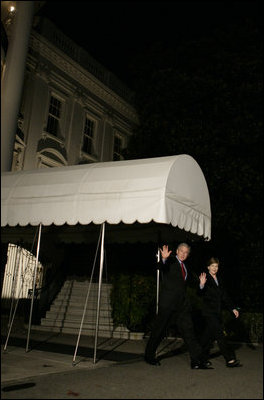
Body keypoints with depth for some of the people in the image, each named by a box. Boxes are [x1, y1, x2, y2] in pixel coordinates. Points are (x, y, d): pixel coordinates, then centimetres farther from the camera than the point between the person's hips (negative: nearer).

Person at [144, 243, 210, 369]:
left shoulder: (184, 266, 18)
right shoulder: (170, 261, -4)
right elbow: (161, 267, -25)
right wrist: (164, 259, -46)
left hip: (182, 304, 6)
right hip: (168, 302, -6)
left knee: (188, 329, 1)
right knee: (159, 329, 4)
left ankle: (197, 360, 2)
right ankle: (149, 355, 21)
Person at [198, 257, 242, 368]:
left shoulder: (218, 280, 16)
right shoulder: (205, 278, -6)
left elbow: (225, 296, 20)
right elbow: (201, 294, -17)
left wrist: (233, 308, 14)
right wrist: (202, 285, -38)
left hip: (217, 312, 7)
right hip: (209, 311, -7)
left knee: (210, 335, 10)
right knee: (219, 334, -10)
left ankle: (203, 357, 23)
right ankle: (230, 359, -9)